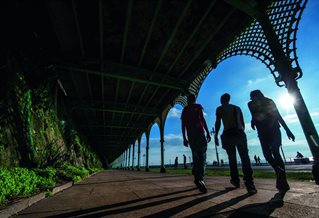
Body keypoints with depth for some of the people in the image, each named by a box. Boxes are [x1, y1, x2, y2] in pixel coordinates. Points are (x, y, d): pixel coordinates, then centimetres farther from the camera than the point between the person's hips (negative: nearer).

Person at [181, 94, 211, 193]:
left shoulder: (184, 110, 19)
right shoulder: (198, 106, 9)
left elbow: (183, 125, 12)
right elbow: (202, 119, -4)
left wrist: (184, 138, 13)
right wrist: (208, 132, -4)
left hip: (190, 135, 4)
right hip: (199, 132, -4)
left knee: (196, 157, 13)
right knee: (202, 156, -10)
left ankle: (197, 177, 14)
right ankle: (199, 178, -27)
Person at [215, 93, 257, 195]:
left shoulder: (220, 109, 7)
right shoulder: (237, 108, 20)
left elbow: (218, 123, -2)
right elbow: (242, 123, 19)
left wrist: (216, 135, 2)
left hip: (228, 134, -3)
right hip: (240, 133, 3)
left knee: (232, 158, 10)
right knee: (245, 158, -3)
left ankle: (236, 181, 16)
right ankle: (249, 184, -13)